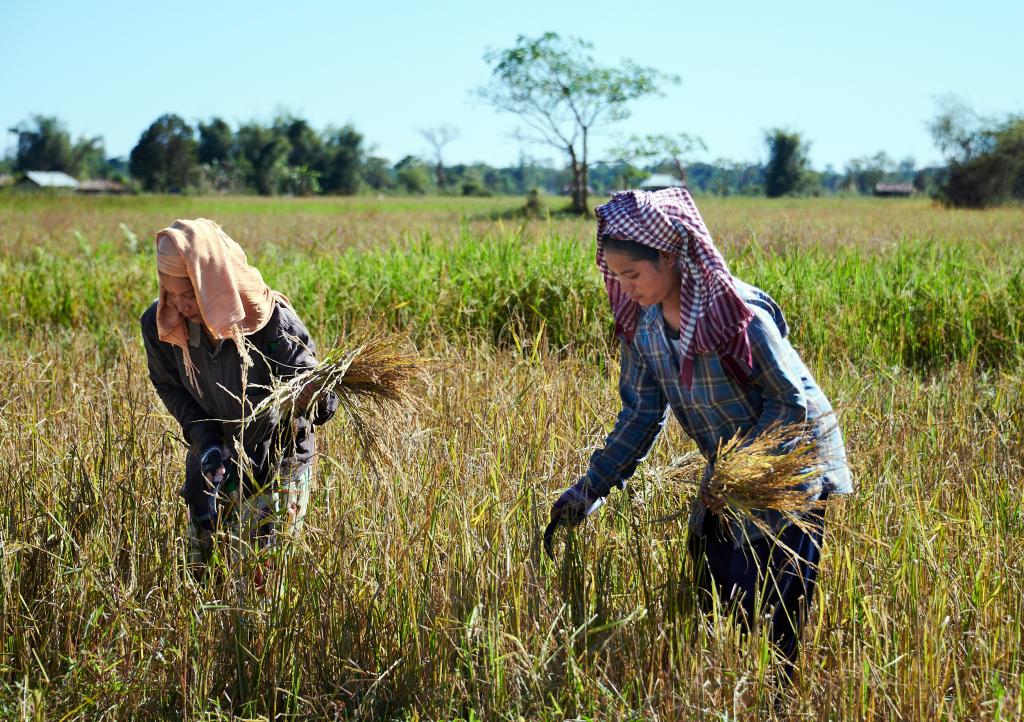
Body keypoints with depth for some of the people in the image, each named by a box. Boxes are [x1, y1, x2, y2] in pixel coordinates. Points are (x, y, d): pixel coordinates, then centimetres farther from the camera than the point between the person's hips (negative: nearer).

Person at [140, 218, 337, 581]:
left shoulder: (273, 322, -27)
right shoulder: (159, 324, -16)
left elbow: (323, 407, -24)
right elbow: (169, 387, 2)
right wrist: (205, 440, -13)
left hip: (278, 460, -4)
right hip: (215, 457, 4)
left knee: (260, 575, -3)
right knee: (197, 568, 11)